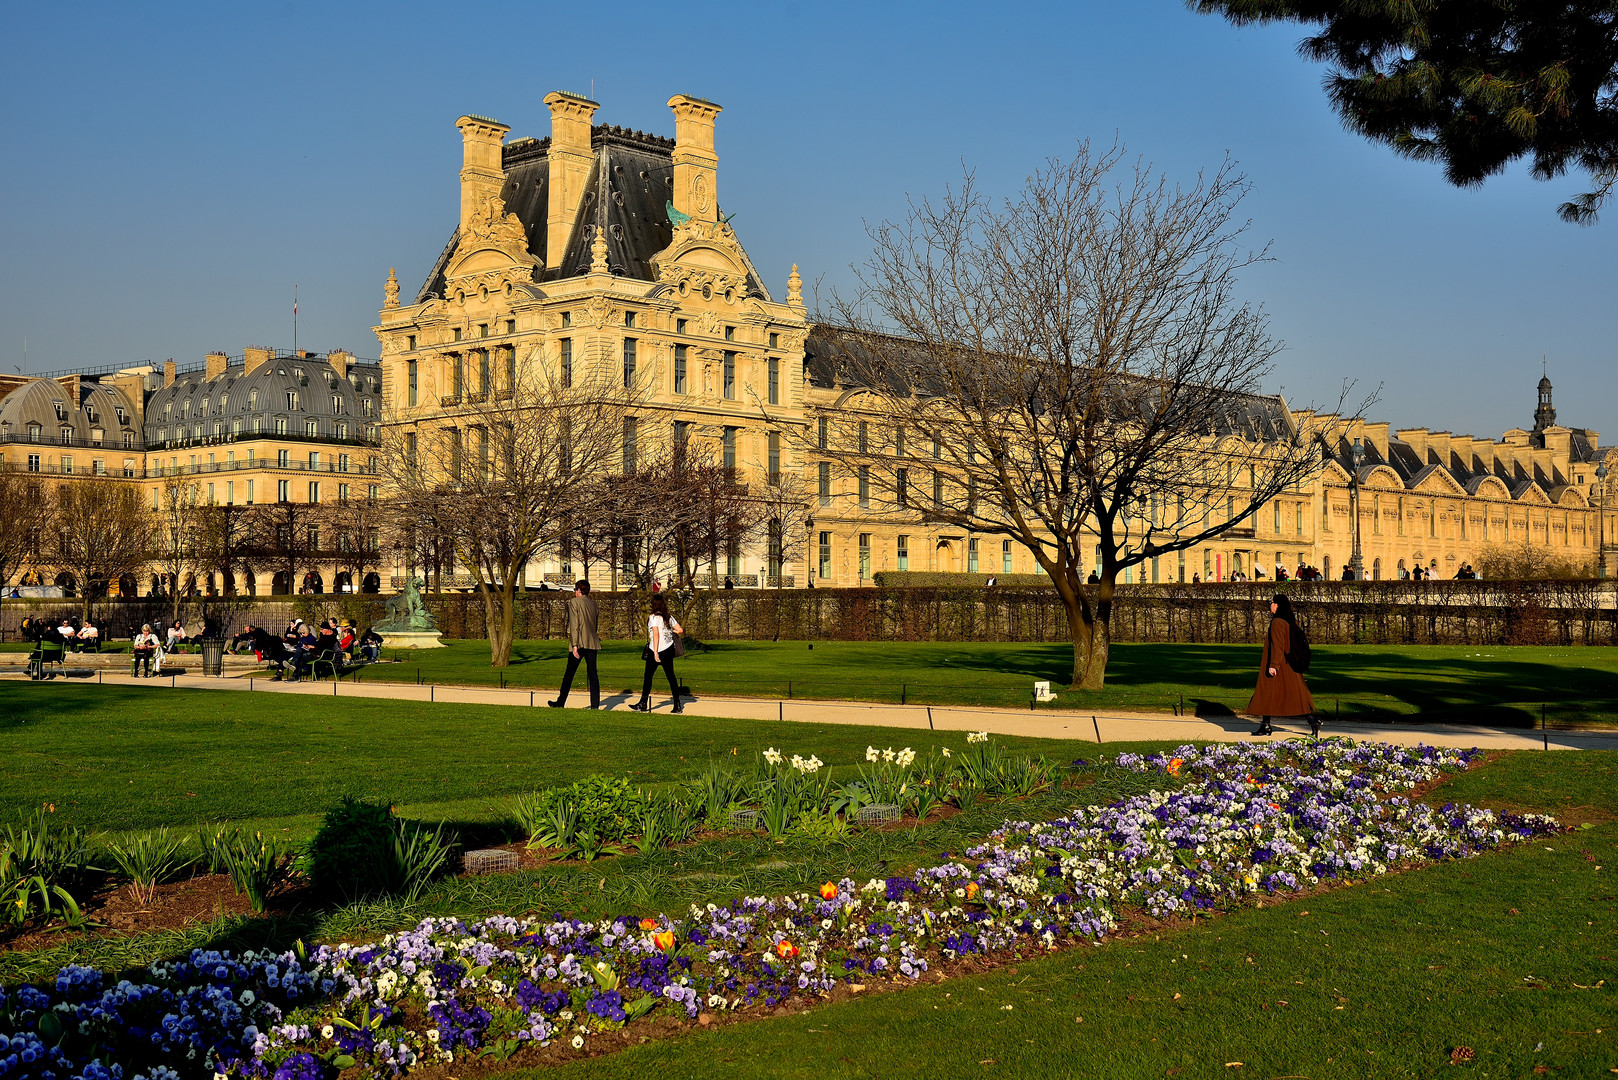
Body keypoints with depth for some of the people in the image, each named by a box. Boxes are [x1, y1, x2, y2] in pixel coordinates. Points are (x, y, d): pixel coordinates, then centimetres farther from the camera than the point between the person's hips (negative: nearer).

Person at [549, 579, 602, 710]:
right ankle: (595, 704, -7)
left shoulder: (574, 602, -5)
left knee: (569, 673, 5)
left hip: (579, 643, -5)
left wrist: (574, 645, -15)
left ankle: (560, 702, 14)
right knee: (592, 673, 1)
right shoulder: (593, 603, 13)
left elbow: (574, 625, -12)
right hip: (592, 642, 5)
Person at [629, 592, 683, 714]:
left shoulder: (653, 617, -11)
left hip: (655, 650, -5)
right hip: (668, 649, 5)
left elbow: (656, 634, -19)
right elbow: (680, 630, 4)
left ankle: (643, 704, 9)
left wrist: (655, 652, -21)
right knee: (671, 676, 8)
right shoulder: (669, 617, 5)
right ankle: (677, 705, 6)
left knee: (648, 676, 5)